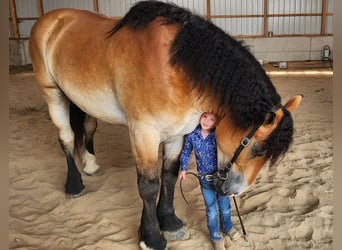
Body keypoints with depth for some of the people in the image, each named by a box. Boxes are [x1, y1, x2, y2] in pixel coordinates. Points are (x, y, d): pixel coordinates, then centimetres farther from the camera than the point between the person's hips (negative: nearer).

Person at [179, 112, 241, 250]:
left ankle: (228, 228, 50)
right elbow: (186, 152, 3)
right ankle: (216, 237, 35)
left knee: (225, 207, 18)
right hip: (205, 179, 1)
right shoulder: (192, 134, -11)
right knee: (211, 210, 10)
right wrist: (183, 168, 2)